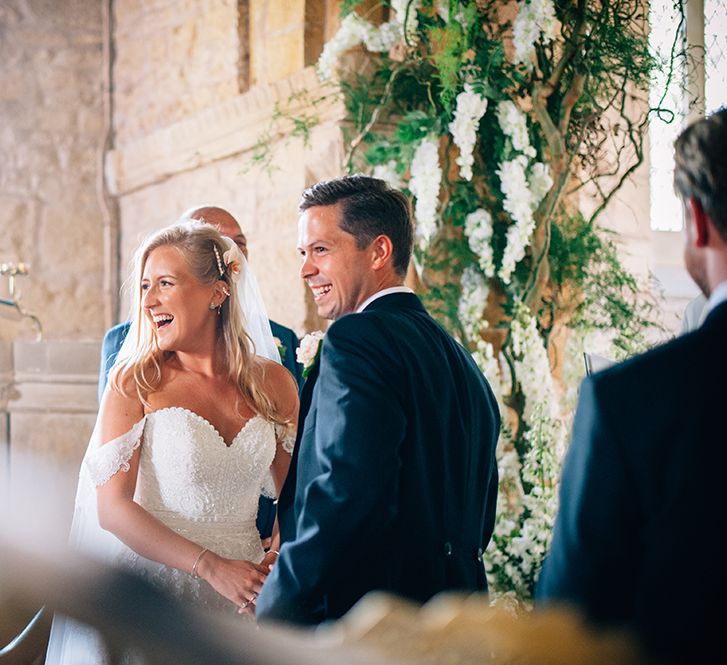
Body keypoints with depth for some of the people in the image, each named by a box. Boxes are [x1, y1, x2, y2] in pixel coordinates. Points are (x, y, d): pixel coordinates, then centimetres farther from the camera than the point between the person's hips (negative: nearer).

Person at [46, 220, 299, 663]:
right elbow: (112, 508, -12)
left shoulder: (273, 383, 2)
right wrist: (210, 567, -21)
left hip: (238, 599, 3)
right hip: (152, 589, -3)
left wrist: (278, 558, -10)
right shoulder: (135, 382, -7)